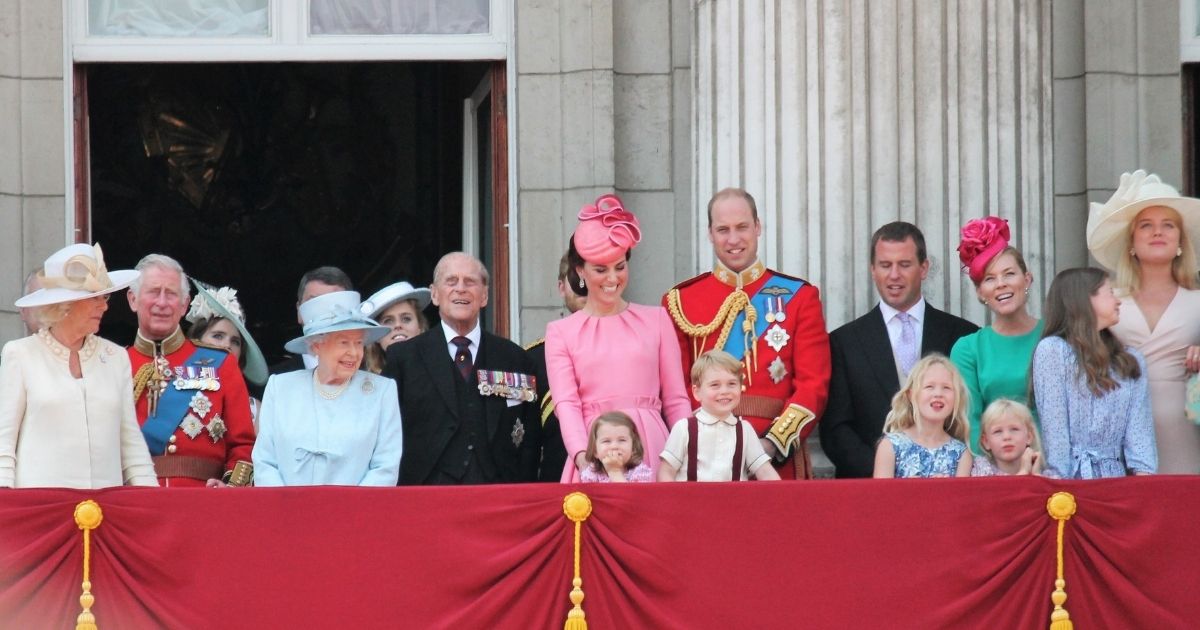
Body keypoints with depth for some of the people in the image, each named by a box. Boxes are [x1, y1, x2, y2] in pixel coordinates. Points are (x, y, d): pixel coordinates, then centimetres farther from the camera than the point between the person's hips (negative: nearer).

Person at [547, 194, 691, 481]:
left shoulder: (656, 319, 13)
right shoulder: (561, 332, 10)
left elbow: (676, 401, 12)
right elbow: (566, 403, -2)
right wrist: (582, 456, -19)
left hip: (652, 452, 1)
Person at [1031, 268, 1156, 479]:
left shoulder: (1131, 361, 16)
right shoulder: (1052, 349, 0)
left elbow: (1139, 426, 5)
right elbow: (1053, 426, -6)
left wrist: (1144, 473, -9)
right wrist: (1059, 478, -13)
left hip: (1116, 475, 4)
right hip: (1072, 476, -4)